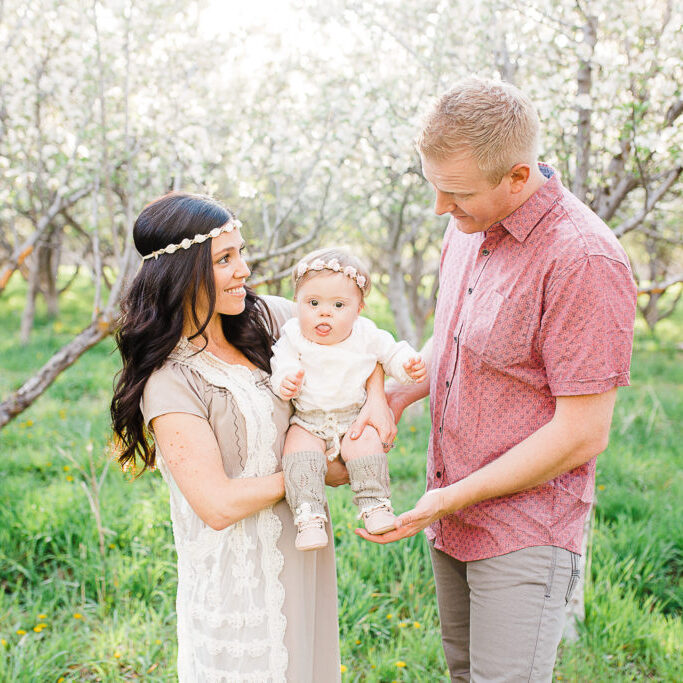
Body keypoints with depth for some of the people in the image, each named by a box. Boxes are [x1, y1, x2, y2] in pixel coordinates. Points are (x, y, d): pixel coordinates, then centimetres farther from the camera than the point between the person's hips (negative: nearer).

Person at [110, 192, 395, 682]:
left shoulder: (264, 318, -2)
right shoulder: (170, 379, -20)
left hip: (302, 549, 7)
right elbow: (218, 505, -24)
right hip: (238, 574, -6)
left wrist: (377, 398, -8)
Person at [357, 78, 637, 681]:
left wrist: (451, 497, -17)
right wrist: (395, 396, 3)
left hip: (525, 532, -8)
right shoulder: (470, 226, 4)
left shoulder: (584, 260, -23)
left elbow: (581, 435, -22)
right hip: (451, 518, 8)